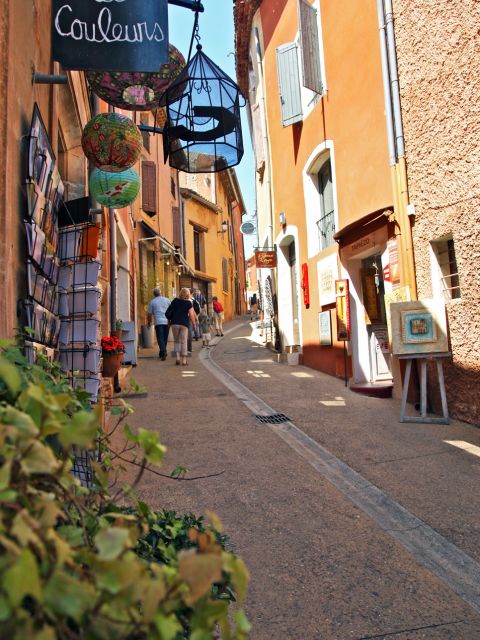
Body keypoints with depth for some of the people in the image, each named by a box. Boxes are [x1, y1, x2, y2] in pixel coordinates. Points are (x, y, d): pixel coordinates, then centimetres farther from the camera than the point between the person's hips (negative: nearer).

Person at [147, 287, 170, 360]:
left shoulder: (152, 302, 2)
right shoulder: (167, 300, 8)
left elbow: (150, 314, 6)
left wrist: (149, 322, 19)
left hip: (158, 322, -3)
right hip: (167, 322, 3)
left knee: (160, 338, -4)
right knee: (165, 338, 12)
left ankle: (163, 352, -21)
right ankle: (162, 353, 23)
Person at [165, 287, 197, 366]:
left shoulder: (175, 301, 3)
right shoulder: (189, 303, -3)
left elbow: (168, 313, 2)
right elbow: (191, 315, -6)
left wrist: (171, 319, 17)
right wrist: (194, 324, 5)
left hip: (174, 323, 1)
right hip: (184, 324, -1)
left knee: (176, 341, 14)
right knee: (184, 341, 4)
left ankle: (177, 357, -2)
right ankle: (184, 360, 4)